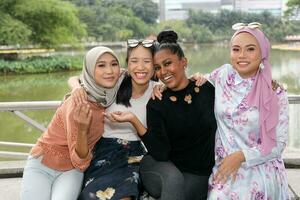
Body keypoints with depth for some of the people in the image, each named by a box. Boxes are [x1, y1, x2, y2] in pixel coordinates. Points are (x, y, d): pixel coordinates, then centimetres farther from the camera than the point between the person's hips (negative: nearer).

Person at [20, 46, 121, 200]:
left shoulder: (108, 94, -11)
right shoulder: (80, 104, -25)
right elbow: (80, 162, -20)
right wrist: (82, 130, -38)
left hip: (71, 170, 3)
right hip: (42, 165, -3)